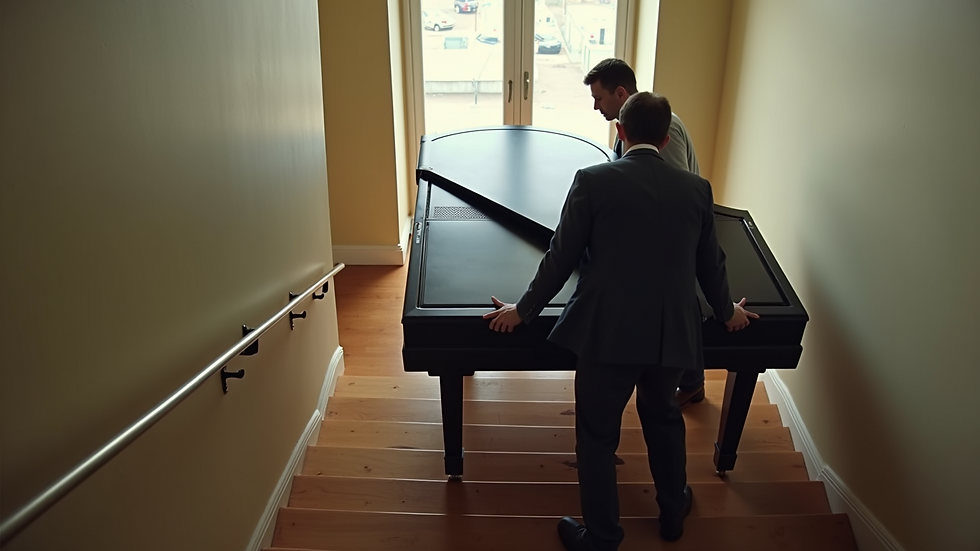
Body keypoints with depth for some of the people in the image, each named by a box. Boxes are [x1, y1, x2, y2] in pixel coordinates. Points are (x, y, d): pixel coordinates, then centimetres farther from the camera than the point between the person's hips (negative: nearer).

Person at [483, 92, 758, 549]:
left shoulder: (592, 181, -9)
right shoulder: (697, 189, 2)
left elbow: (561, 257, -7)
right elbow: (711, 264, 12)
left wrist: (523, 310, 6)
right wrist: (727, 311, 30)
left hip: (606, 334, -4)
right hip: (672, 336, 4)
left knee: (597, 437, 13)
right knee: (663, 415, 29)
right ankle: (673, 511, 47)